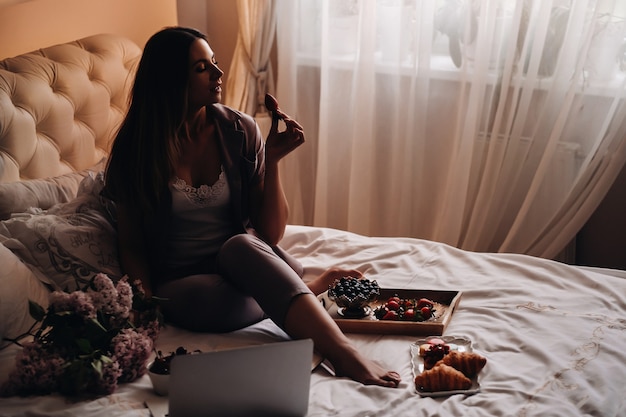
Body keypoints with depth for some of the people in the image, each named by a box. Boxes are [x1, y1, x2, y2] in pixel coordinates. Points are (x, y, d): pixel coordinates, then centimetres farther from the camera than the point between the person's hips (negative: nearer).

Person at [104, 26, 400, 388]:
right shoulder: (136, 147, -6)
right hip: (180, 281, -1)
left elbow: (271, 233, -4)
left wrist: (273, 160, -16)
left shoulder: (240, 131, -3)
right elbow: (131, 246, 0)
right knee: (205, 300, -38)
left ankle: (342, 351, -33)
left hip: (242, 261, 1)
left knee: (240, 246, -36)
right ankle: (310, 289, -16)